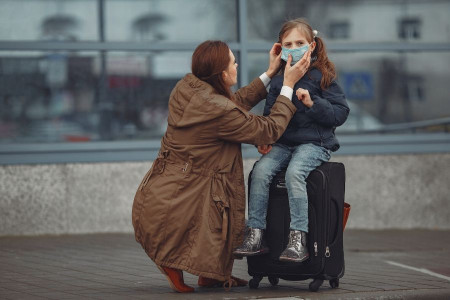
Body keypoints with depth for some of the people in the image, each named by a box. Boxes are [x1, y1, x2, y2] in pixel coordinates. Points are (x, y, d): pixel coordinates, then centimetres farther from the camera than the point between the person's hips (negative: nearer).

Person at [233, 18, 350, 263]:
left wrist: (313, 103, -18)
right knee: (261, 170, -23)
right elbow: (270, 113, 20)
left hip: (314, 143, -5)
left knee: (294, 172, -33)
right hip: (283, 143, 5)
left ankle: (298, 240, -32)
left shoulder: (322, 77, -1)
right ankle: (256, 236, -22)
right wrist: (263, 139, 3)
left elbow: (340, 113, -5)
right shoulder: (278, 80, 13)